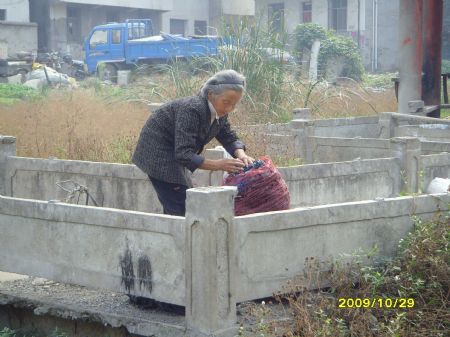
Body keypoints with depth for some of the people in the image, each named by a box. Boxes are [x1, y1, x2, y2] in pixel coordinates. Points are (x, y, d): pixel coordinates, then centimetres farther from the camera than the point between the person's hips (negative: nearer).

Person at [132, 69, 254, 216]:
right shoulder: (191, 110, -31)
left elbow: (230, 138, 3)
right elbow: (184, 154, -36)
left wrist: (241, 155, -20)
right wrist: (218, 165, -42)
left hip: (174, 153, 9)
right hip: (158, 154, -9)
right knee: (179, 209, -15)